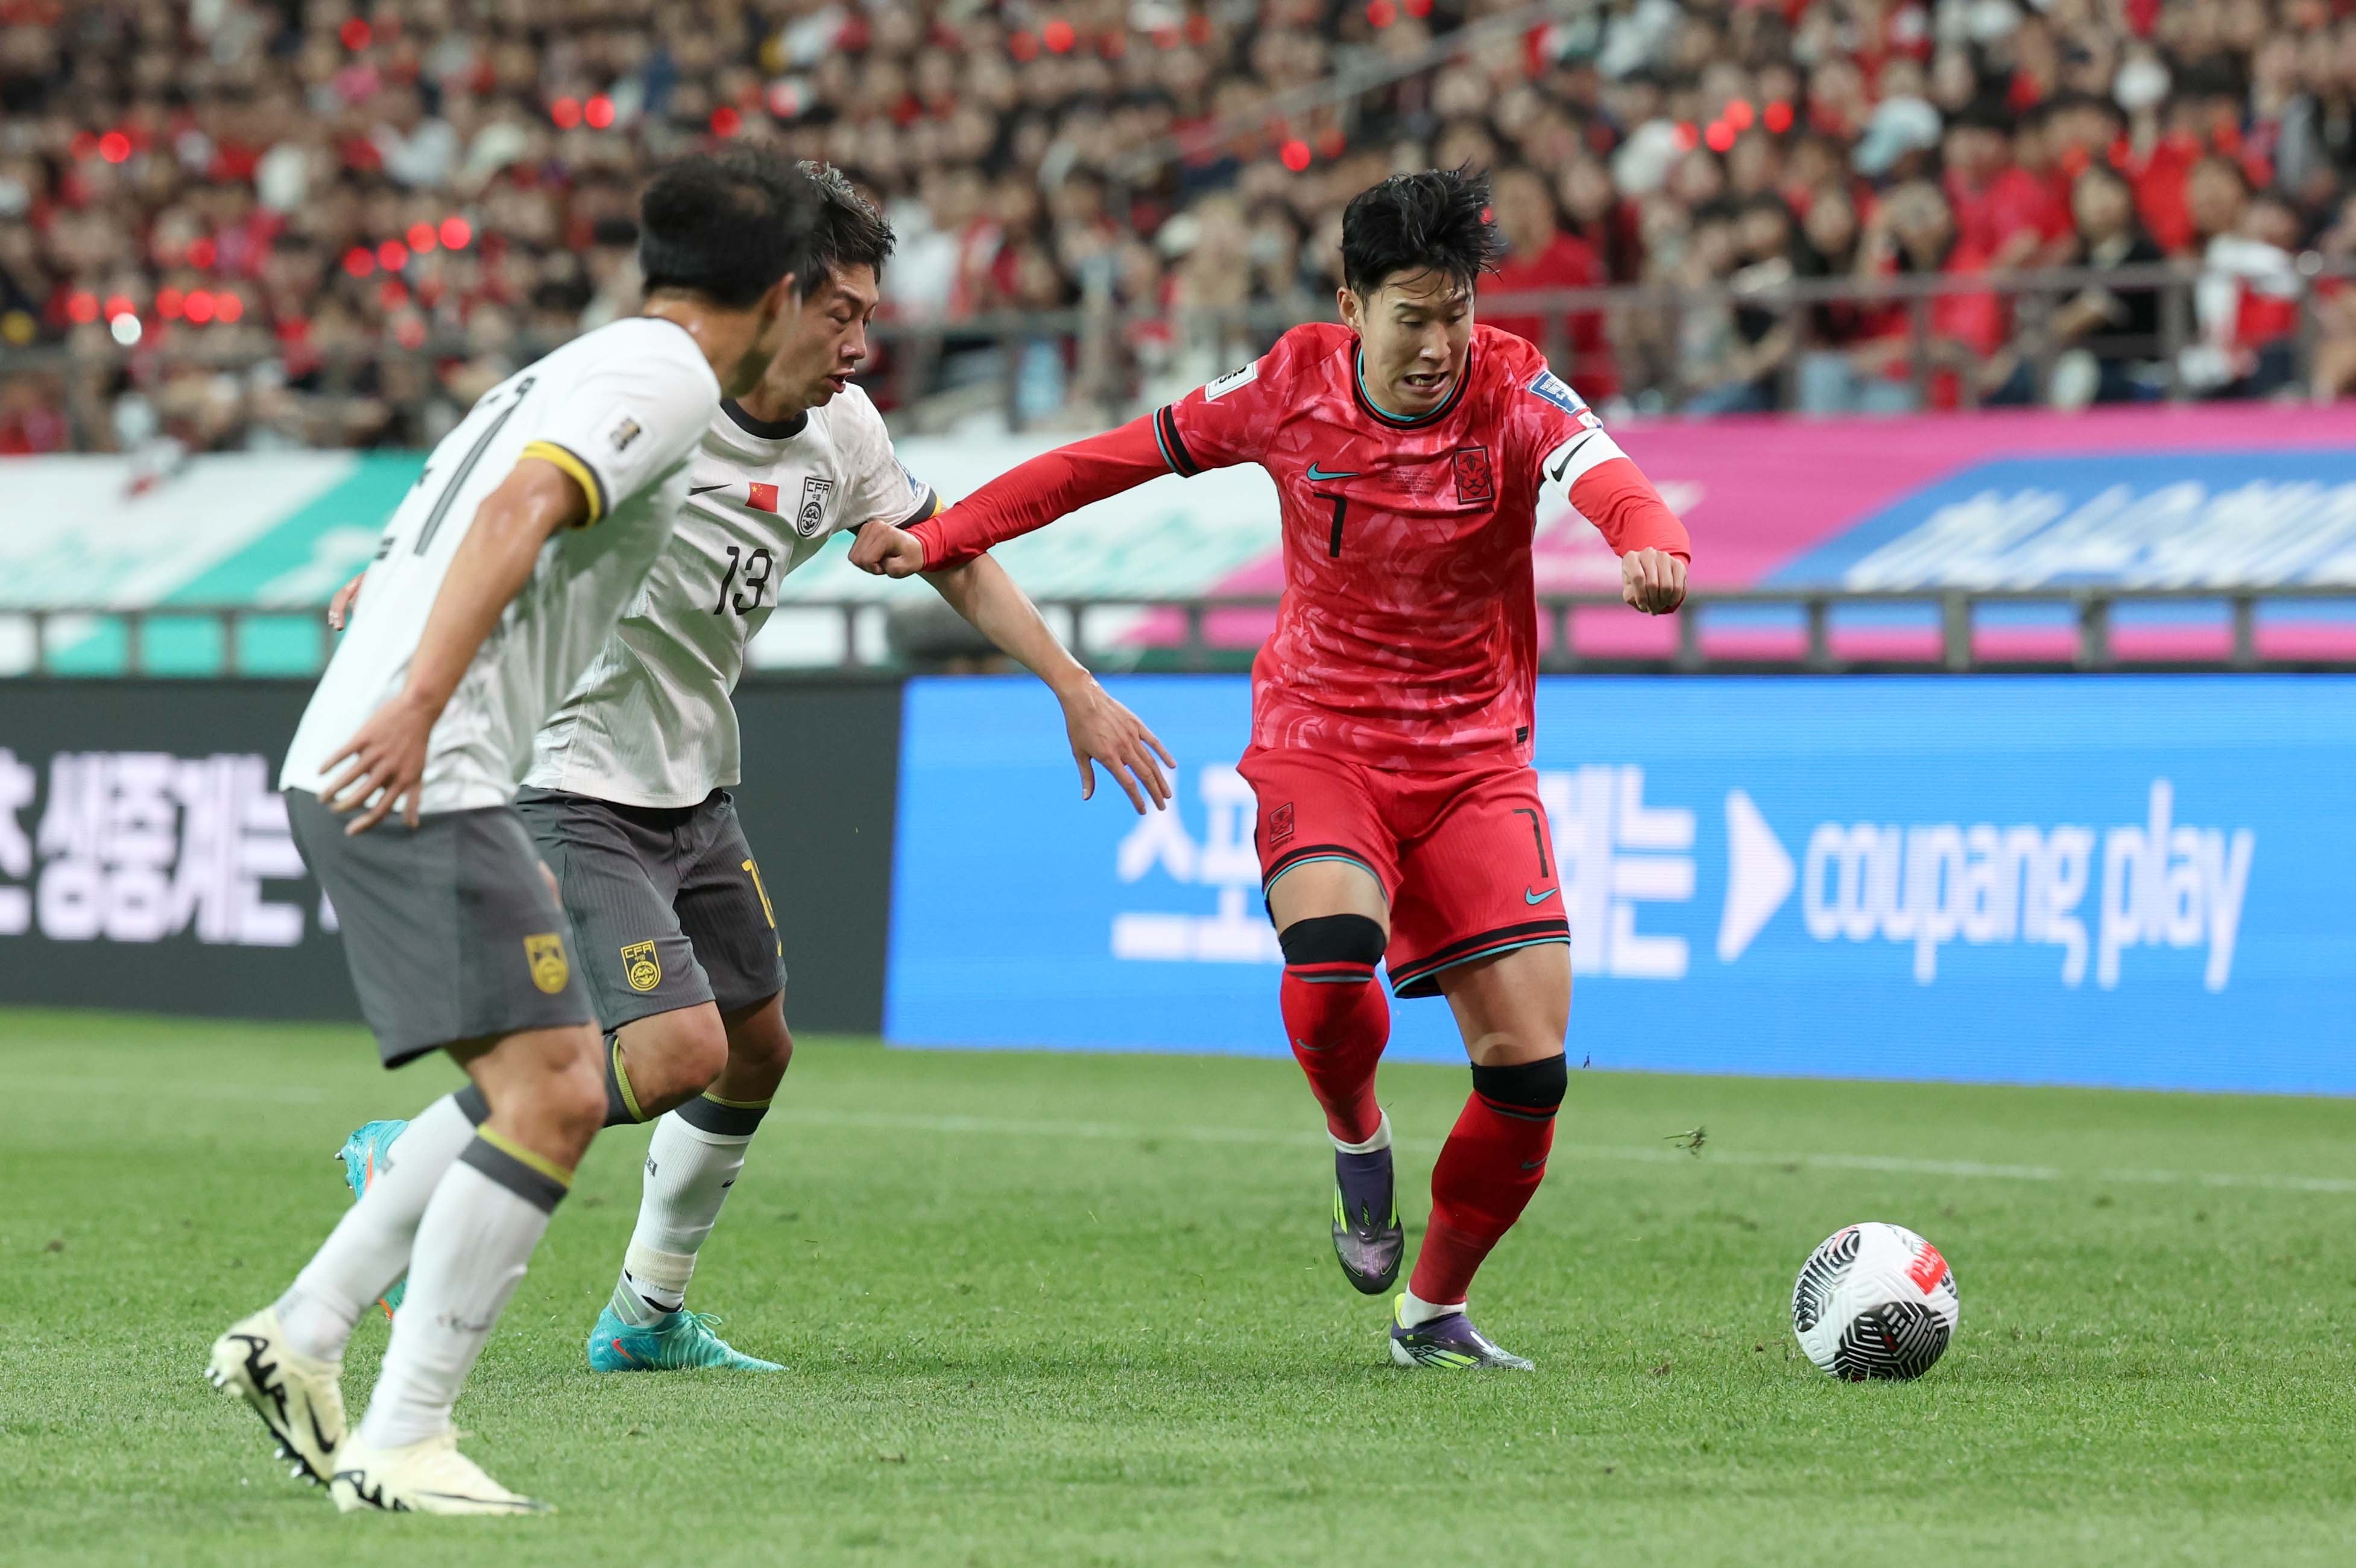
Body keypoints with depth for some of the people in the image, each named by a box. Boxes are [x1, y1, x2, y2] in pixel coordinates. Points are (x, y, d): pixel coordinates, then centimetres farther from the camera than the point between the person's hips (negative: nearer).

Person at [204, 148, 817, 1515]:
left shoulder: (566, 373, 26)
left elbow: (395, 566, 30)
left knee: (557, 1088, 16)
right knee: (549, 1097, -14)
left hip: (358, 770, 10)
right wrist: (421, 704, -30)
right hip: (424, 780, -10)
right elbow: (518, 513, -22)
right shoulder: (665, 377, -5)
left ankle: (300, 1340, 15)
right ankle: (402, 1444, -15)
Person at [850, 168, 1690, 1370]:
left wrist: (1652, 546, -59)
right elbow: (1124, 457, 4)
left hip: (1473, 762, 1)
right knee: (1331, 946, -33)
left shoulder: (1514, 394, -13)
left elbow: (1603, 475, -34)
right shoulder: (1295, 387, -7)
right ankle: (1356, 1142, 1)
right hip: (1319, 741, 0)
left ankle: (1434, 1309, 17)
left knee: (1530, 1065, -8)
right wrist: (938, 539, 2)